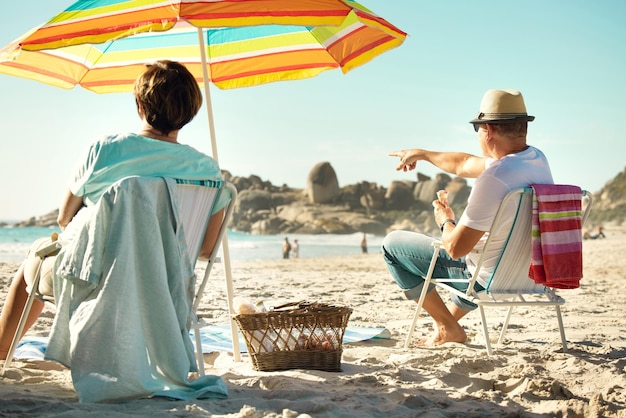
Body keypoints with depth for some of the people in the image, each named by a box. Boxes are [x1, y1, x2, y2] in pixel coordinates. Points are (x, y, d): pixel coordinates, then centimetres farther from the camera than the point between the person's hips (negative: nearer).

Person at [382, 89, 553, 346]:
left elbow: (455, 247, -26)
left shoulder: (495, 177, -30)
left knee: (392, 244, 4)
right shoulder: (537, 159, -1)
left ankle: (447, 328, 11)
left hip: (490, 277, -9)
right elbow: (465, 164, 15)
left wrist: (445, 221, -3)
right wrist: (423, 154, 28)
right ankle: (452, 317, 45)